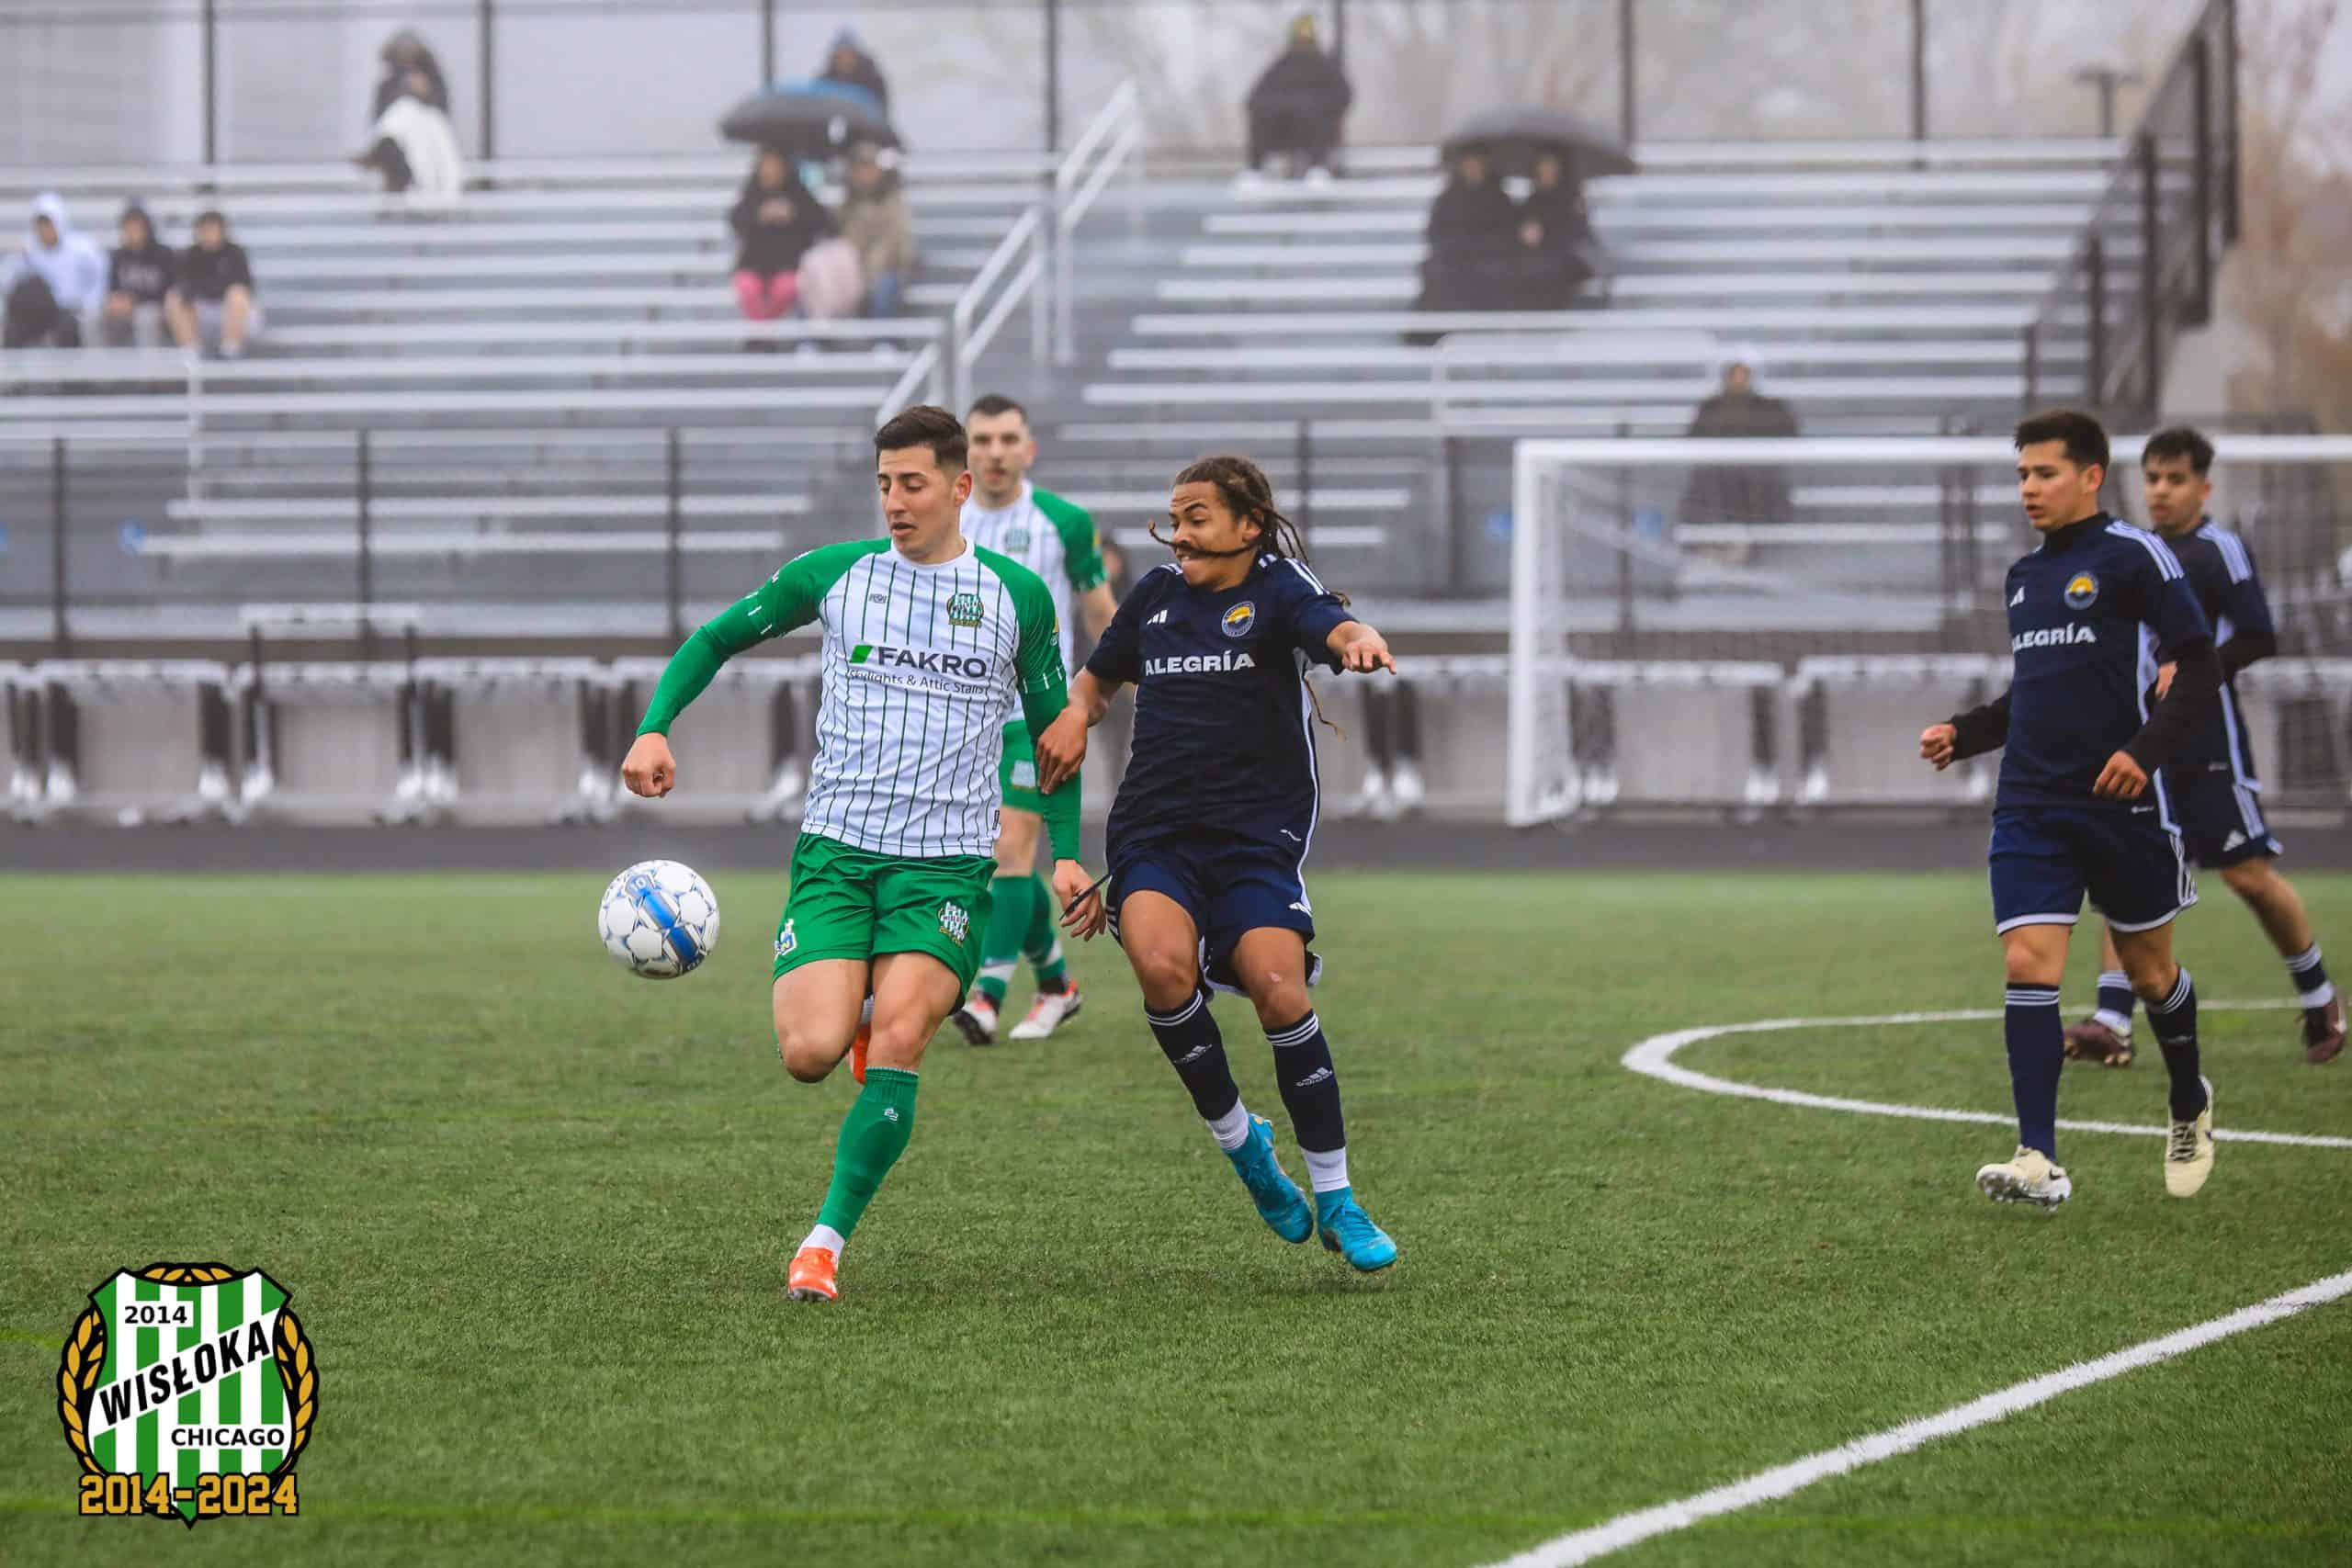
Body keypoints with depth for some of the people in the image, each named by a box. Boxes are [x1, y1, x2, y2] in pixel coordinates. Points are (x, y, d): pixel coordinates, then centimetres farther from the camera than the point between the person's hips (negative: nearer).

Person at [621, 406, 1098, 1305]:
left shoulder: (1017, 598, 5)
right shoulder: (833, 575, 4)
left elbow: (1052, 729, 16)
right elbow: (715, 640, 15)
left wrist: (1066, 854, 6)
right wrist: (654, 727, -1)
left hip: (948, 861, -1)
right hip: (835, 851, 1)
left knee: (894, 1046, -20)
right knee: (809, 1053, -16)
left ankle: (827, 1243, -11)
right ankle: (856, 1020, 22)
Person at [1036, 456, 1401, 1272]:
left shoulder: (1277, 591, -1)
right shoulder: (1157, 594, 14)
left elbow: (1333, 627, -24)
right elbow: (1098, 677, 32)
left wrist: (1363, 642, -48)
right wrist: (1075, 714, 9)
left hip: (1256, 835, -3)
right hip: (1154, 831, 3)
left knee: (1278, 988, -20)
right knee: (1161, 962, -26)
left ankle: (1336, 1200, -4)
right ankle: (1237, 1138, -3)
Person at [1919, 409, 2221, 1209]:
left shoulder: (2135, 557, -6)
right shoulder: (2022, 578, 15)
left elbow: (2200, 668, -9)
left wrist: (2147, 750, -21)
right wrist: (1962, 733, 10)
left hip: (2124, 805, -5)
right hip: (2031, 807, 5)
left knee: (2150, 969, 10)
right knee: (2028, 966, -11)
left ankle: (2191, 1107, 38)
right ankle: (2039, 1163, -15)